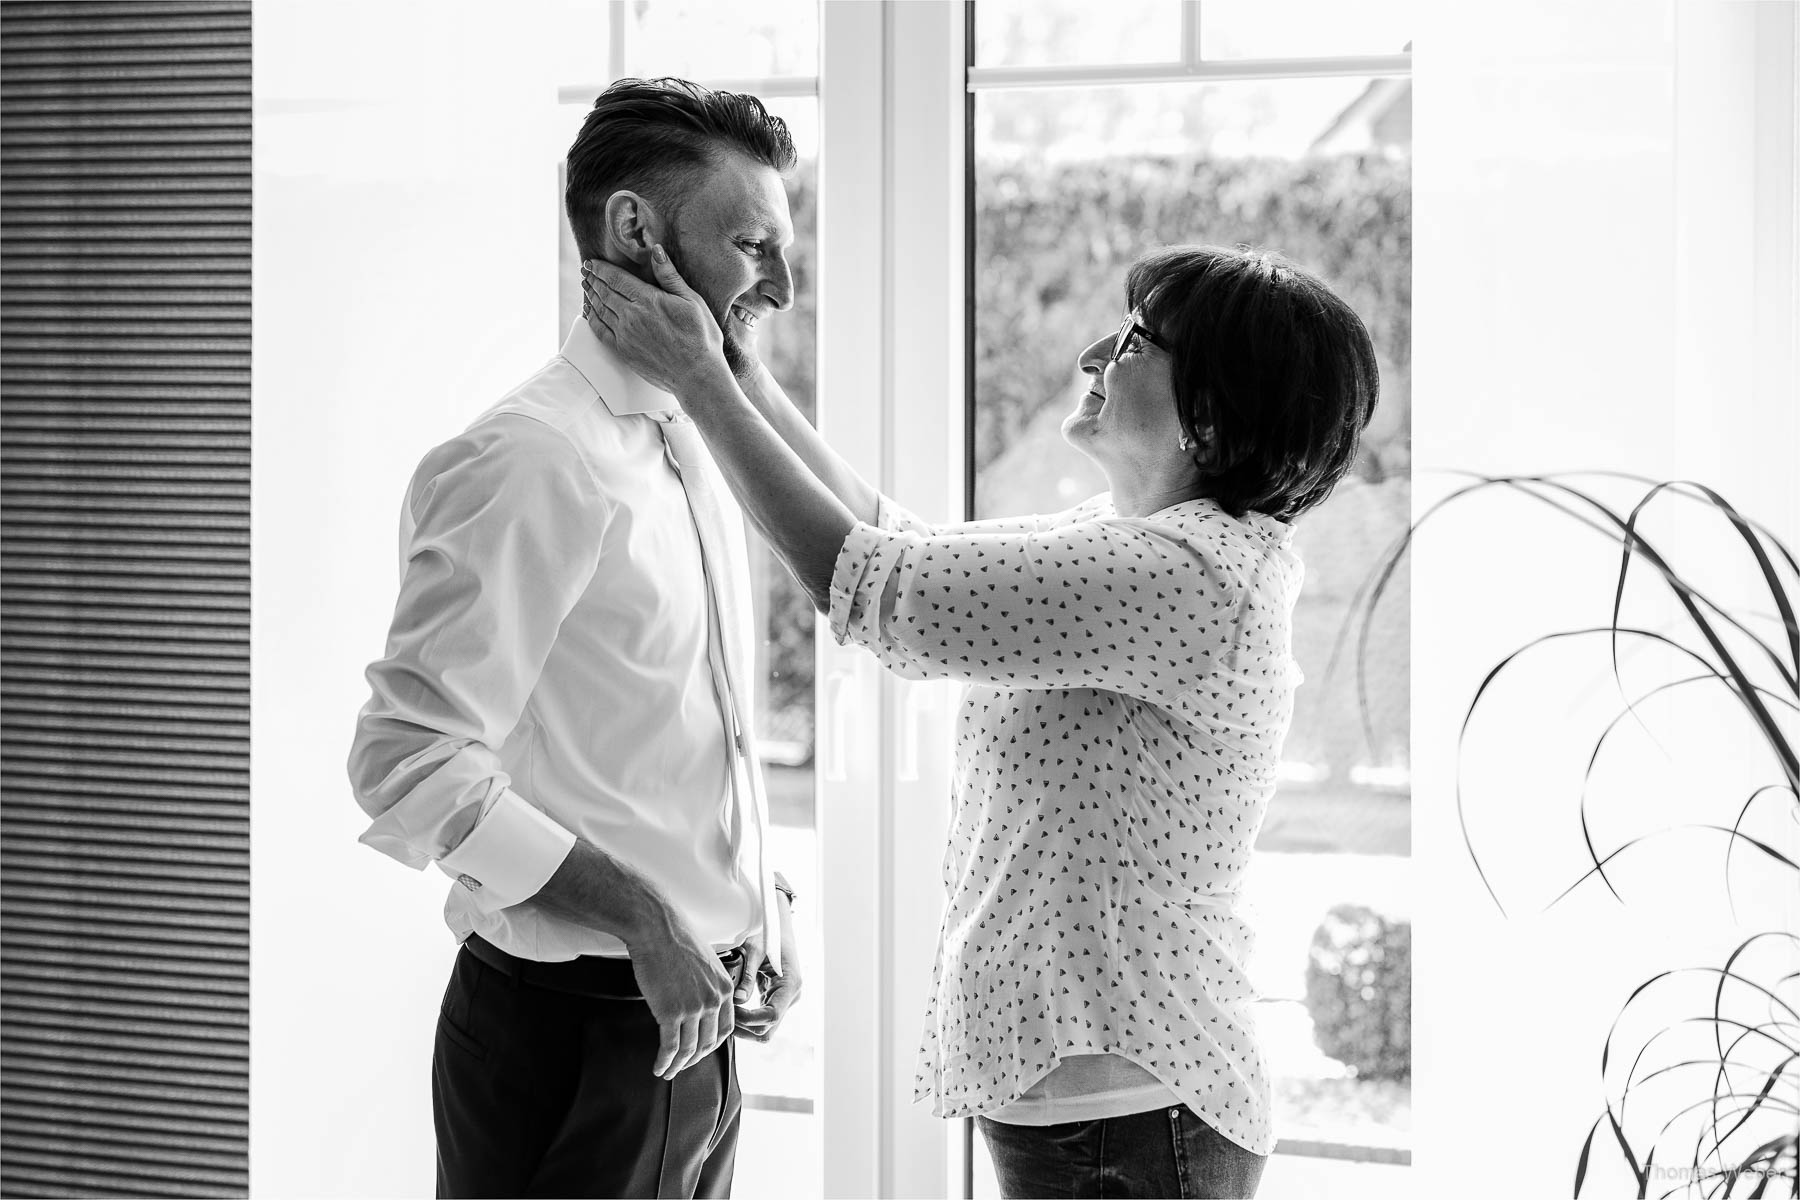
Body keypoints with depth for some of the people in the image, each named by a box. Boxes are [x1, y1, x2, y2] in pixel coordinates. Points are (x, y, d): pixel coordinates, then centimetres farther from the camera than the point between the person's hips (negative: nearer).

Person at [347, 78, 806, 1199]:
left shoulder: (697, 454, 13)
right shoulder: (530, 463, -17)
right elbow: (408, 760, -23)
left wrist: (760, 901, 8)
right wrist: (640, 917, -23)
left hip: (691, 1023, 9)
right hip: (572, 1040, -9)